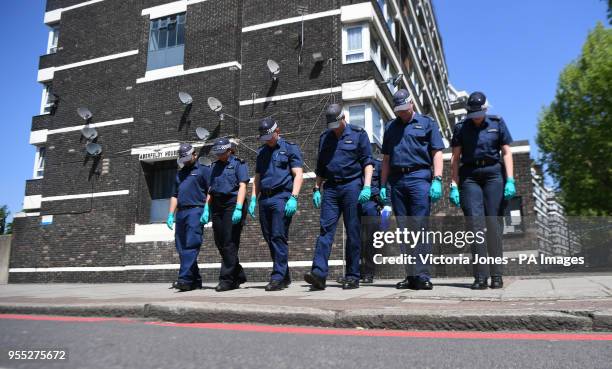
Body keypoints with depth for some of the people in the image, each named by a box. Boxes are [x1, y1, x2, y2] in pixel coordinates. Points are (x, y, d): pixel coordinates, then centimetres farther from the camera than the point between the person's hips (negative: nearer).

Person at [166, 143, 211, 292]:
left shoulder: (203, 170, 6)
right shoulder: (180, 173, 26)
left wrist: (207, 210, -15)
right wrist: (170, 214, 16)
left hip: (196, 210, -7)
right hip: (181, 213, 7)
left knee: (191, 246, -16)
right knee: (181, 248, 6)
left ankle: (185, 279, -22)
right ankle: (195, 281, 12)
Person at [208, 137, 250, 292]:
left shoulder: (238, 163, 0)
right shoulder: (215, 166, 19)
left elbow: (242, 186, -9)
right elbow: (211, 189, 20)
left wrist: (238, 208, -19)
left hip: (232, 205, -7)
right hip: (217, 207, 7)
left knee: (229, 243, -7)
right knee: (220, 244, 7)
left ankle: (227, 279, 0)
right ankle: (239, 276, 20)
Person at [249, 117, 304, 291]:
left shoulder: (290, 148, 3)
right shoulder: (261, 152, 21)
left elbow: (298, 175, -5)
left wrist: (293, 198, -16)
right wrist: (253, 199, 12)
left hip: (281, 198, -6)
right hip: (264, 199, 7)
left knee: (278, 237, -11)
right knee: (270, 238, 7)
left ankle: (278, 278, -9)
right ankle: (285, 276, 17)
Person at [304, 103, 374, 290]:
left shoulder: (358, 134, 4)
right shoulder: (324, 137, 16)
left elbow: (367, 162, -2)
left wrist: (367, 187, -13)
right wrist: (316, 189, 13)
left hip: (352, 186, -3)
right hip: (330, 188, 4)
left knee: (353, 232, -1)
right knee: (325, 229, -7)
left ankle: (352, 277, 5)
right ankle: (318, 273, -13)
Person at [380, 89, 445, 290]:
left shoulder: (427, 123, 10)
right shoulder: (390, 127, 21)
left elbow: (437, 153, 2)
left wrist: (437, 180, -10)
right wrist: (383, 185, 13)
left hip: (419, 178, -4)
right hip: (397, 181, 4)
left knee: (419, 227, -10)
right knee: (404, 229, 5)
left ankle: (422, 276, -7)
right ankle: (410, 276, 11)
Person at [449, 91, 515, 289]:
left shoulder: (497, 123, 8)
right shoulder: (461, 128, 9)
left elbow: (507, 153, 5)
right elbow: (455, 158, 6)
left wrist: (510, 180, -6)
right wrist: (454, 186, -1)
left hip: (493, 174, 0)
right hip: (469, 176, 0)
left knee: (493, 222, -4)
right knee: (475, 223, -9)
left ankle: (496, 275, 1)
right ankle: (480, 276, -9)